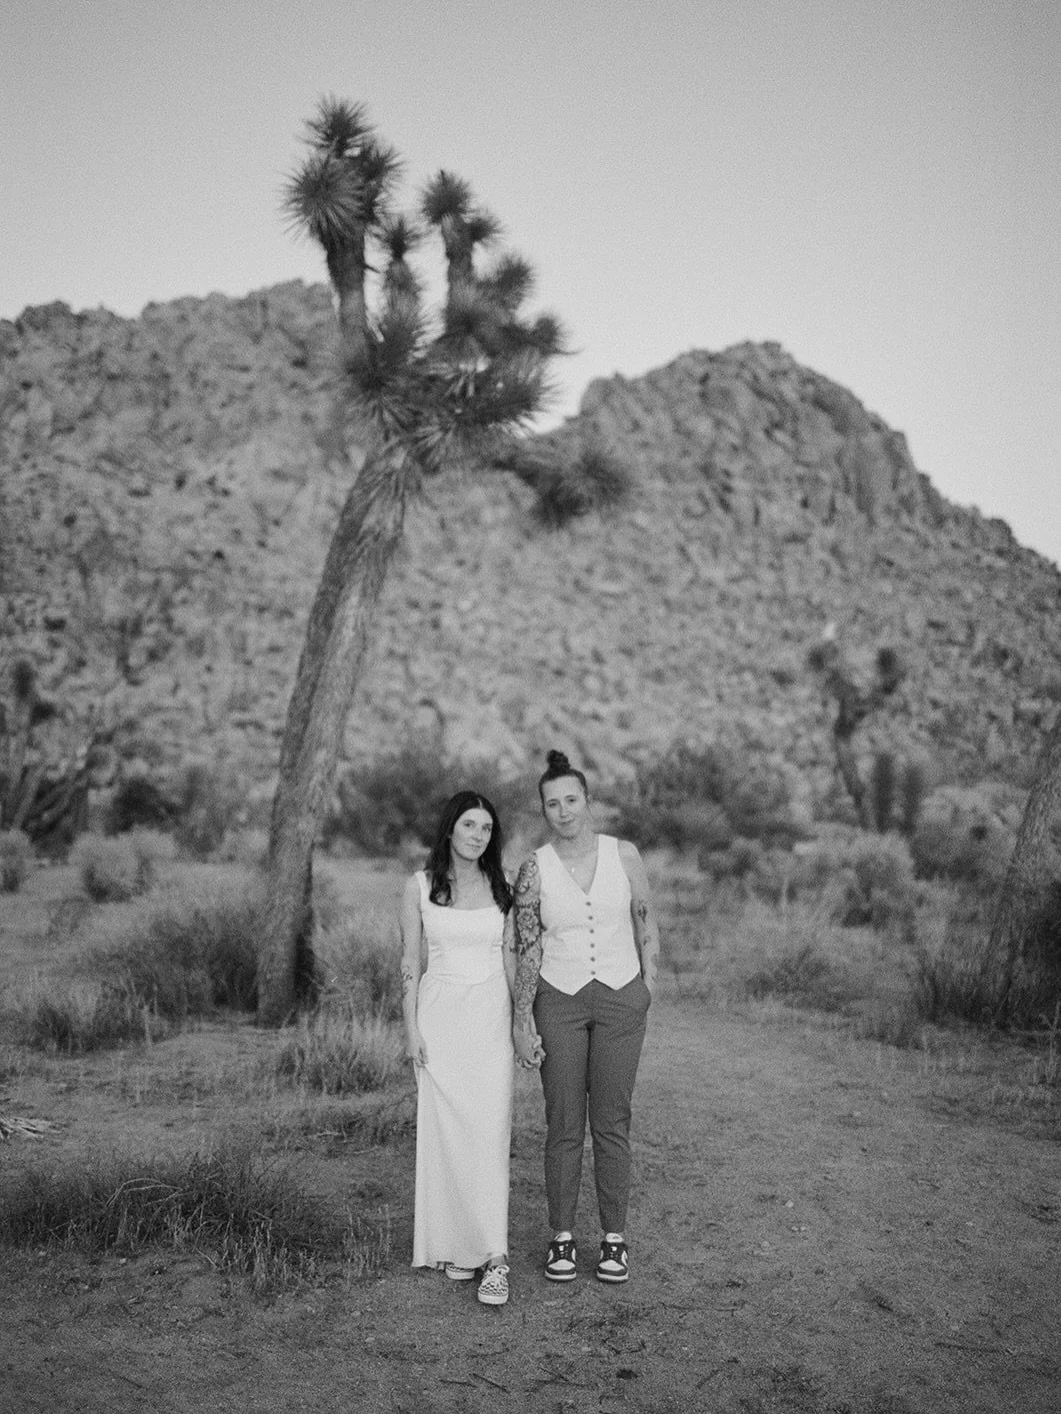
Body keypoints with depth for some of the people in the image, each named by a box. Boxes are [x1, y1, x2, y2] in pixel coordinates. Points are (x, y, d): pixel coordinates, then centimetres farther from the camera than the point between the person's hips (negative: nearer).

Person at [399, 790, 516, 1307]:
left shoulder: (500, 887, 6)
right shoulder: (419, 886, 1)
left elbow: (510, 957, 10)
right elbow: (409, 961, 1)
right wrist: (410, 1029, -4)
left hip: (491, 1015, 1)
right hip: (439, 1014, -1)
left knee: (489, 1133, -5)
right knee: (445, 1133, 2)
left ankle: (494, 1256, -3)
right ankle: (454, 1246, 16)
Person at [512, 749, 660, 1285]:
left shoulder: (625, 855, -3)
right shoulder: (533, 869, -5)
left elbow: (647, 929, 5)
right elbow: (525, 950, -3)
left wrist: (646, 998, 4)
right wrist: (522, 1022, -5)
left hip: (620, 1000, 1)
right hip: (559, 1002, 0)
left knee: (612, 1122, 6)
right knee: (563, 1125, 5)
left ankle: (614, 1237, 19)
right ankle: (562, 1237, 20)